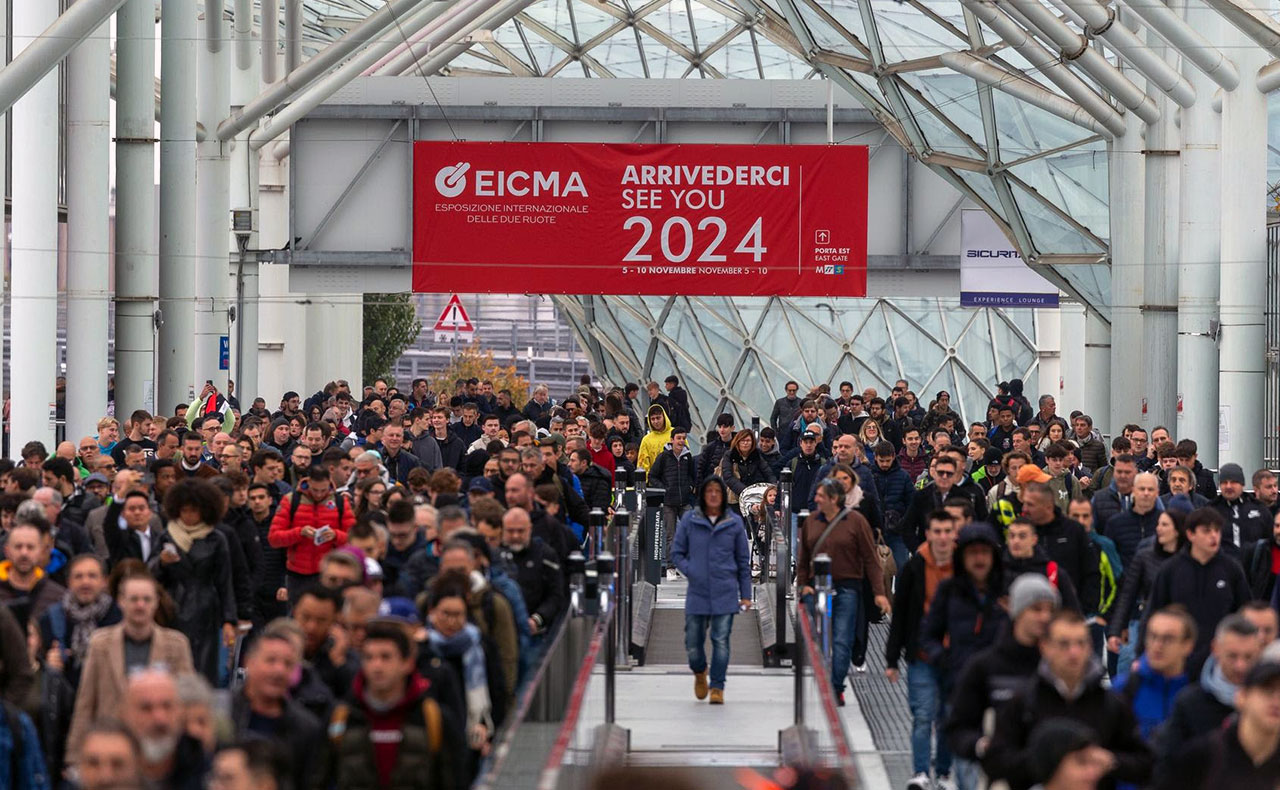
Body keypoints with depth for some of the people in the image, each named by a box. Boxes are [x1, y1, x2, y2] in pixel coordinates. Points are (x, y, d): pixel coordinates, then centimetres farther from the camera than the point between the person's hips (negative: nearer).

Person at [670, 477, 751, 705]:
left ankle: (717, 687, 6)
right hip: (697, 592, 0)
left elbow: (743, 560, 9)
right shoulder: (688, 520, 3)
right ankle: (699, 673, 33)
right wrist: (691, 572, -8)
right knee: (693, 642, 3)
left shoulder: (734, 522, 5)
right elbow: (676, 552, 9)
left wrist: (746, 594, 7)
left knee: (721, 641, -5)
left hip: (725, 592, 0)